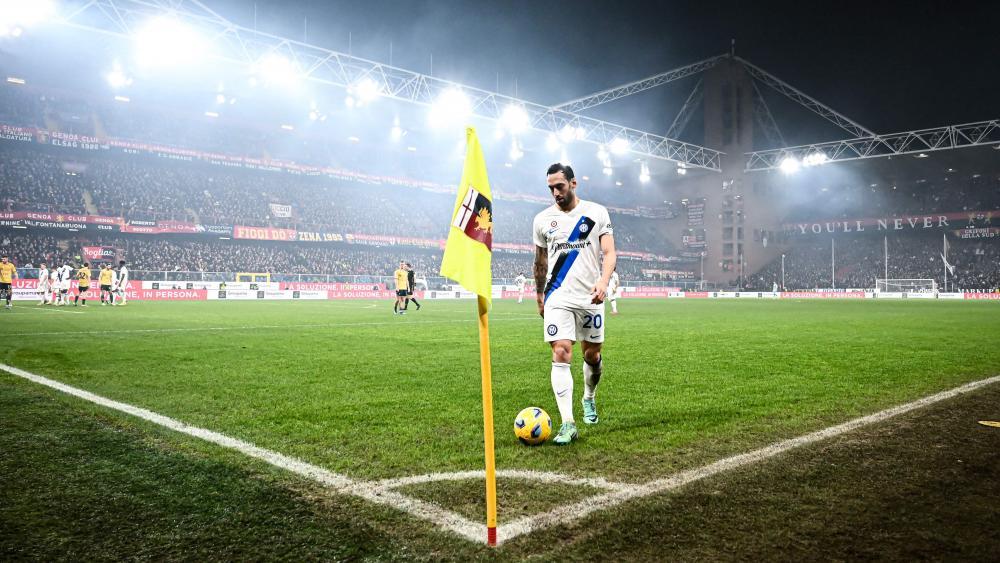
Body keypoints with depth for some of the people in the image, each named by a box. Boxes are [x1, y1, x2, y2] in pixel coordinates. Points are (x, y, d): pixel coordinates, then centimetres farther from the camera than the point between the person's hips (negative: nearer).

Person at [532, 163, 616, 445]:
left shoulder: (597, 212, 1)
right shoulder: (542, 219, 6)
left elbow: (609, 252, -5)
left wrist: (603, 281, -22)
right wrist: (539, 296, 21)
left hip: (590, 297, 0)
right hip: (558, 298, 0)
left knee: (592, 356, 10)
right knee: (561, 355, -13)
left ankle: (589, 399, 40)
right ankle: (567, 424, -13)